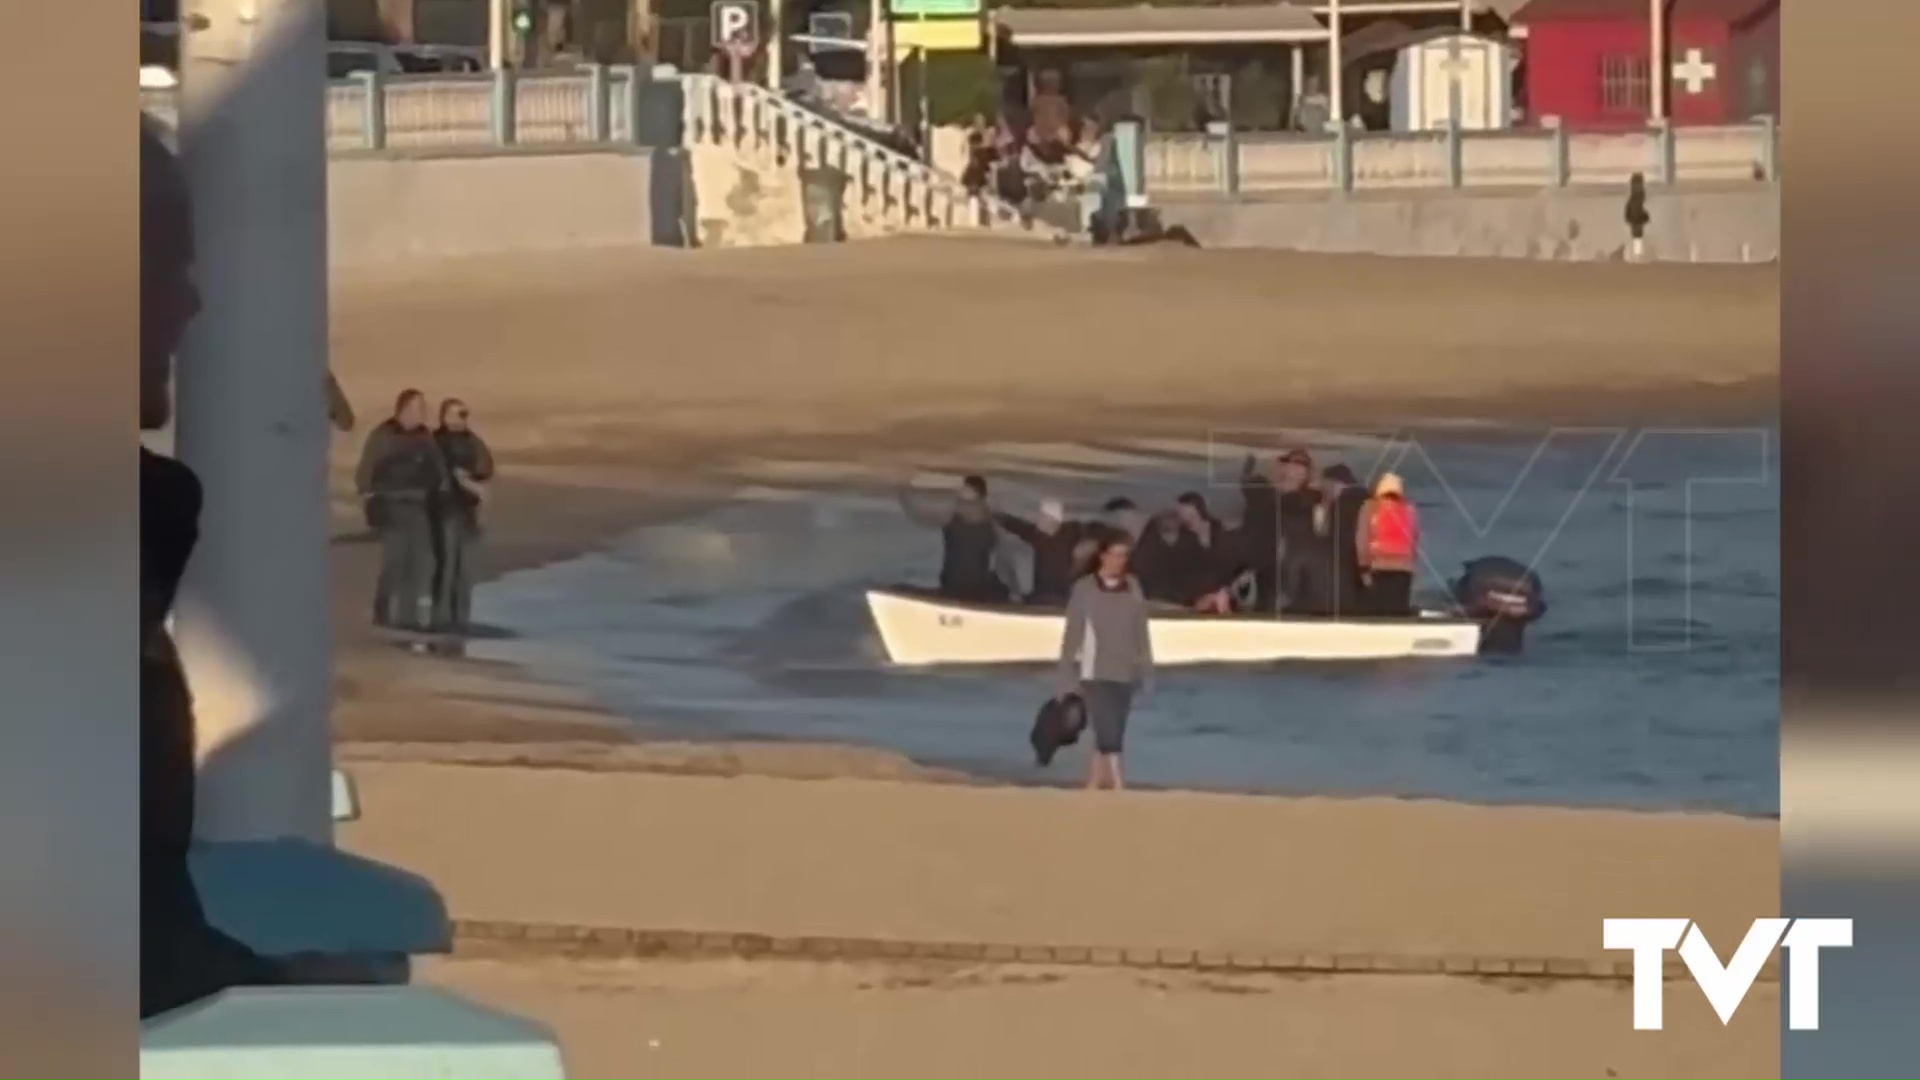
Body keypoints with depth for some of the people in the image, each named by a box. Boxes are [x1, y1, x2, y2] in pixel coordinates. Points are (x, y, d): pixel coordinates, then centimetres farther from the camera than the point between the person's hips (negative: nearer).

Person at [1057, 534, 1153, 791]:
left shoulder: (1133, 587, 4)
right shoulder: (1085, 588, -3)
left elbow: (1141, 633, 8)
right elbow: (1072, 635, 0)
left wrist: (1146, 672, 4)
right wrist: (1068, 678, -3)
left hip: (1125, 674, 3)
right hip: (1095, 674, -3)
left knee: (1111, 736, 8)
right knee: (1108, 735, -12)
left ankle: (1092, 787, 19)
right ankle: (1118, 789, -15)